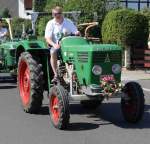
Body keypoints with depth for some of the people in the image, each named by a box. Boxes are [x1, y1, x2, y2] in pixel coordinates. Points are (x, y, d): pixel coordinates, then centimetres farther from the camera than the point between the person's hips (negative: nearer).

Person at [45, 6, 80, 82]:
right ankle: (56, 75, -27)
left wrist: (77, 33, -21)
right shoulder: (50, 24, 2)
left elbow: (76, 32, 5)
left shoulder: (68, 22, 7)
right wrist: (54, 45, -25)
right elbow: (47, 38, -6)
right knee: (53, 52, -35)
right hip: (56, 45, -1)